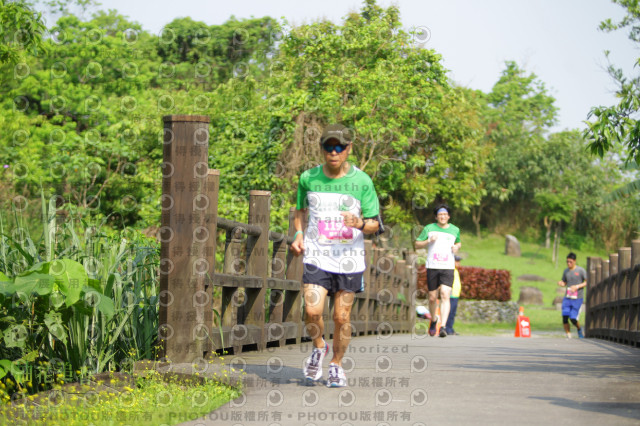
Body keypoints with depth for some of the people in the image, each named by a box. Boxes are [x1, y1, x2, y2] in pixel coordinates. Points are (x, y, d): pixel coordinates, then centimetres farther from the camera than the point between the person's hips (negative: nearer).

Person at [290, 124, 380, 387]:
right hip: (316, 256, 1)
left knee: (342, 317, 2)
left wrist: (361, 224, -21)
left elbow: (374, 223, 1)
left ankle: (336, 364, 23)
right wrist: (298, 234, 4)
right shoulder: (308, 178, 3)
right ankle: (319, 348, 15)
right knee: (312, 311, -15)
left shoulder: (362, 182, -2)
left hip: (349, 258, 0)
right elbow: (301, 210, 22)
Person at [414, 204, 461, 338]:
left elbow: (458, 242, 29)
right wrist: (428, 241, -10)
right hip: (432, 267, 0)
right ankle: (433, 319, 34)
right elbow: (417, 245, 8)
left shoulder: (455, 230, 11)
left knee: (445, 295, -17)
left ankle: (443, 326, -23)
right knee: (432, 298, 5)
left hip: (448, 268, 0)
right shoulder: (429, 228, 6)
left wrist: (457, 247, 6)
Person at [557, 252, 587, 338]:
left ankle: (579, 329, 23)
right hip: (567, 298, 4)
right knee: (565, 317, -10)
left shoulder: (581, 270, -4)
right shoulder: (566, 271, 10)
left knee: (573, 318, -9)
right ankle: (568, 336, 1)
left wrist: (577, 286, -16)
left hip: (577, 299, -4)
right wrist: (560, 283, -3)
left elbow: (587, 282, -3)